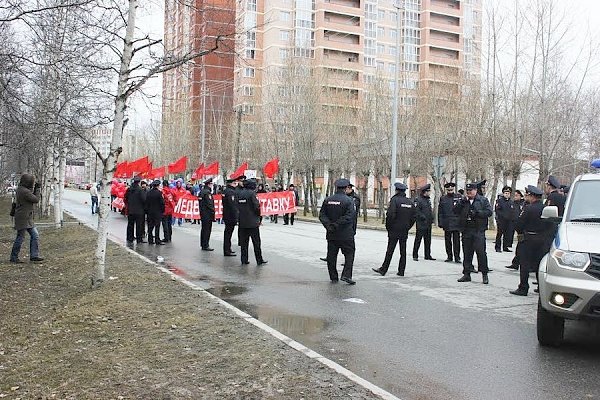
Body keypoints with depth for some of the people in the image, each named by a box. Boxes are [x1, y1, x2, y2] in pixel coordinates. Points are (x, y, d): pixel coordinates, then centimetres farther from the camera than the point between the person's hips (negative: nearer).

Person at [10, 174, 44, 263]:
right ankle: (14, 257, 10)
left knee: (35, 235, 8)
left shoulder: (21, 189, 11)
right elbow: (36, 200, -15)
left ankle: (34, 256, 10)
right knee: (20, 237, -1)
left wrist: (34, 189, 8)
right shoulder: (24, 191, -20)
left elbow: (32, 198, 19)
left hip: (27, 219, 10)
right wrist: (37, 189, -2)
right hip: (22, 218, -10)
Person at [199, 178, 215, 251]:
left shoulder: (202, 191, 15)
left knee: (204, 229, 15)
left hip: (203, 214, 10)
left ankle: (203, 244, 22)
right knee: (207, 230, -6)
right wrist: (213, 212, -11)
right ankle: (205, 245, -4)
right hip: (208, 214, -10)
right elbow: (209, 204, -19)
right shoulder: (207, 192, -16)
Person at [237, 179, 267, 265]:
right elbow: (257, 206, -14)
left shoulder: (239, 193, 7)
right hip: (252, 222, -6)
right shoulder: (252, 193, -12)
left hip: (242, 222, 6)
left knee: (244, 242, 10)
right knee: (256, 242, 2)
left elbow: (237, 207, 9)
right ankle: (259, 260, 7)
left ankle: (244, 260, 12)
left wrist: (239, 219, 14)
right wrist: (258, 218, 0)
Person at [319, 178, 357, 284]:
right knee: (349, 254, 7)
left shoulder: (327, 200, 5)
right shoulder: (349, 200, -9)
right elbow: (349, 216, -18)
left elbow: (321, 215, 0)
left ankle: (333, 277, 17)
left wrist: (328, 225, -9)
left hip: (331, 234, 4)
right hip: (346, 234, -4)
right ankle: (346, 275, -3)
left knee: (332, 255, 11)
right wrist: (336, 225, -15)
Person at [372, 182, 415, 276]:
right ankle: (401, 271, 12)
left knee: (390, 251, -1)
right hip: (405, 231, 5)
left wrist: (388, 226, -6)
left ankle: (383, 270, 4)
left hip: (394, 230, -5)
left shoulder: (395, 200, -11)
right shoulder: (411, 202, 7)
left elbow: (390, 214, -19)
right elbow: (414, 217, 10)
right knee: (403, 252, 9)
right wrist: (408, 227, 16)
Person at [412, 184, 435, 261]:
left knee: (428, 240, 11)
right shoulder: (418, 200, -10)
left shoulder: (428, 200, 16)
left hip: (428, 224, 8)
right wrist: (423, 218, -19)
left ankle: (427, 255, 19)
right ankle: (415, 255, 4)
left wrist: (431, 219, 12)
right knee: (418, 240, -2)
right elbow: (417, 211, -17)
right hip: (421, 224, -8)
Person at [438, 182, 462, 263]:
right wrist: (440, 222, 2)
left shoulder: (458, 197, 5)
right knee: (448, 241, 7)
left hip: (456, 223, -2)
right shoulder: (443, 199, 9)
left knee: (456, 241, -4)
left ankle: (457, 257, 1)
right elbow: (440, 212, 8)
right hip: (447, 224, 2)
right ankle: (449, 256, 16)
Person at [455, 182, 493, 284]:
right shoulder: (463, 201, 14)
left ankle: (485, 275, 2)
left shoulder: (483, 200, 4)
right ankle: (466, 274, 16)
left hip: (478, 231, -4)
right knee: (467, 253, 8)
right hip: (466, 230, 4)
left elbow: (489, 212, -5)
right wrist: (462, 202, -9)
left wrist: (477, 213, -15)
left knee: (481, 252, -7)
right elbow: (455, 210, 4)